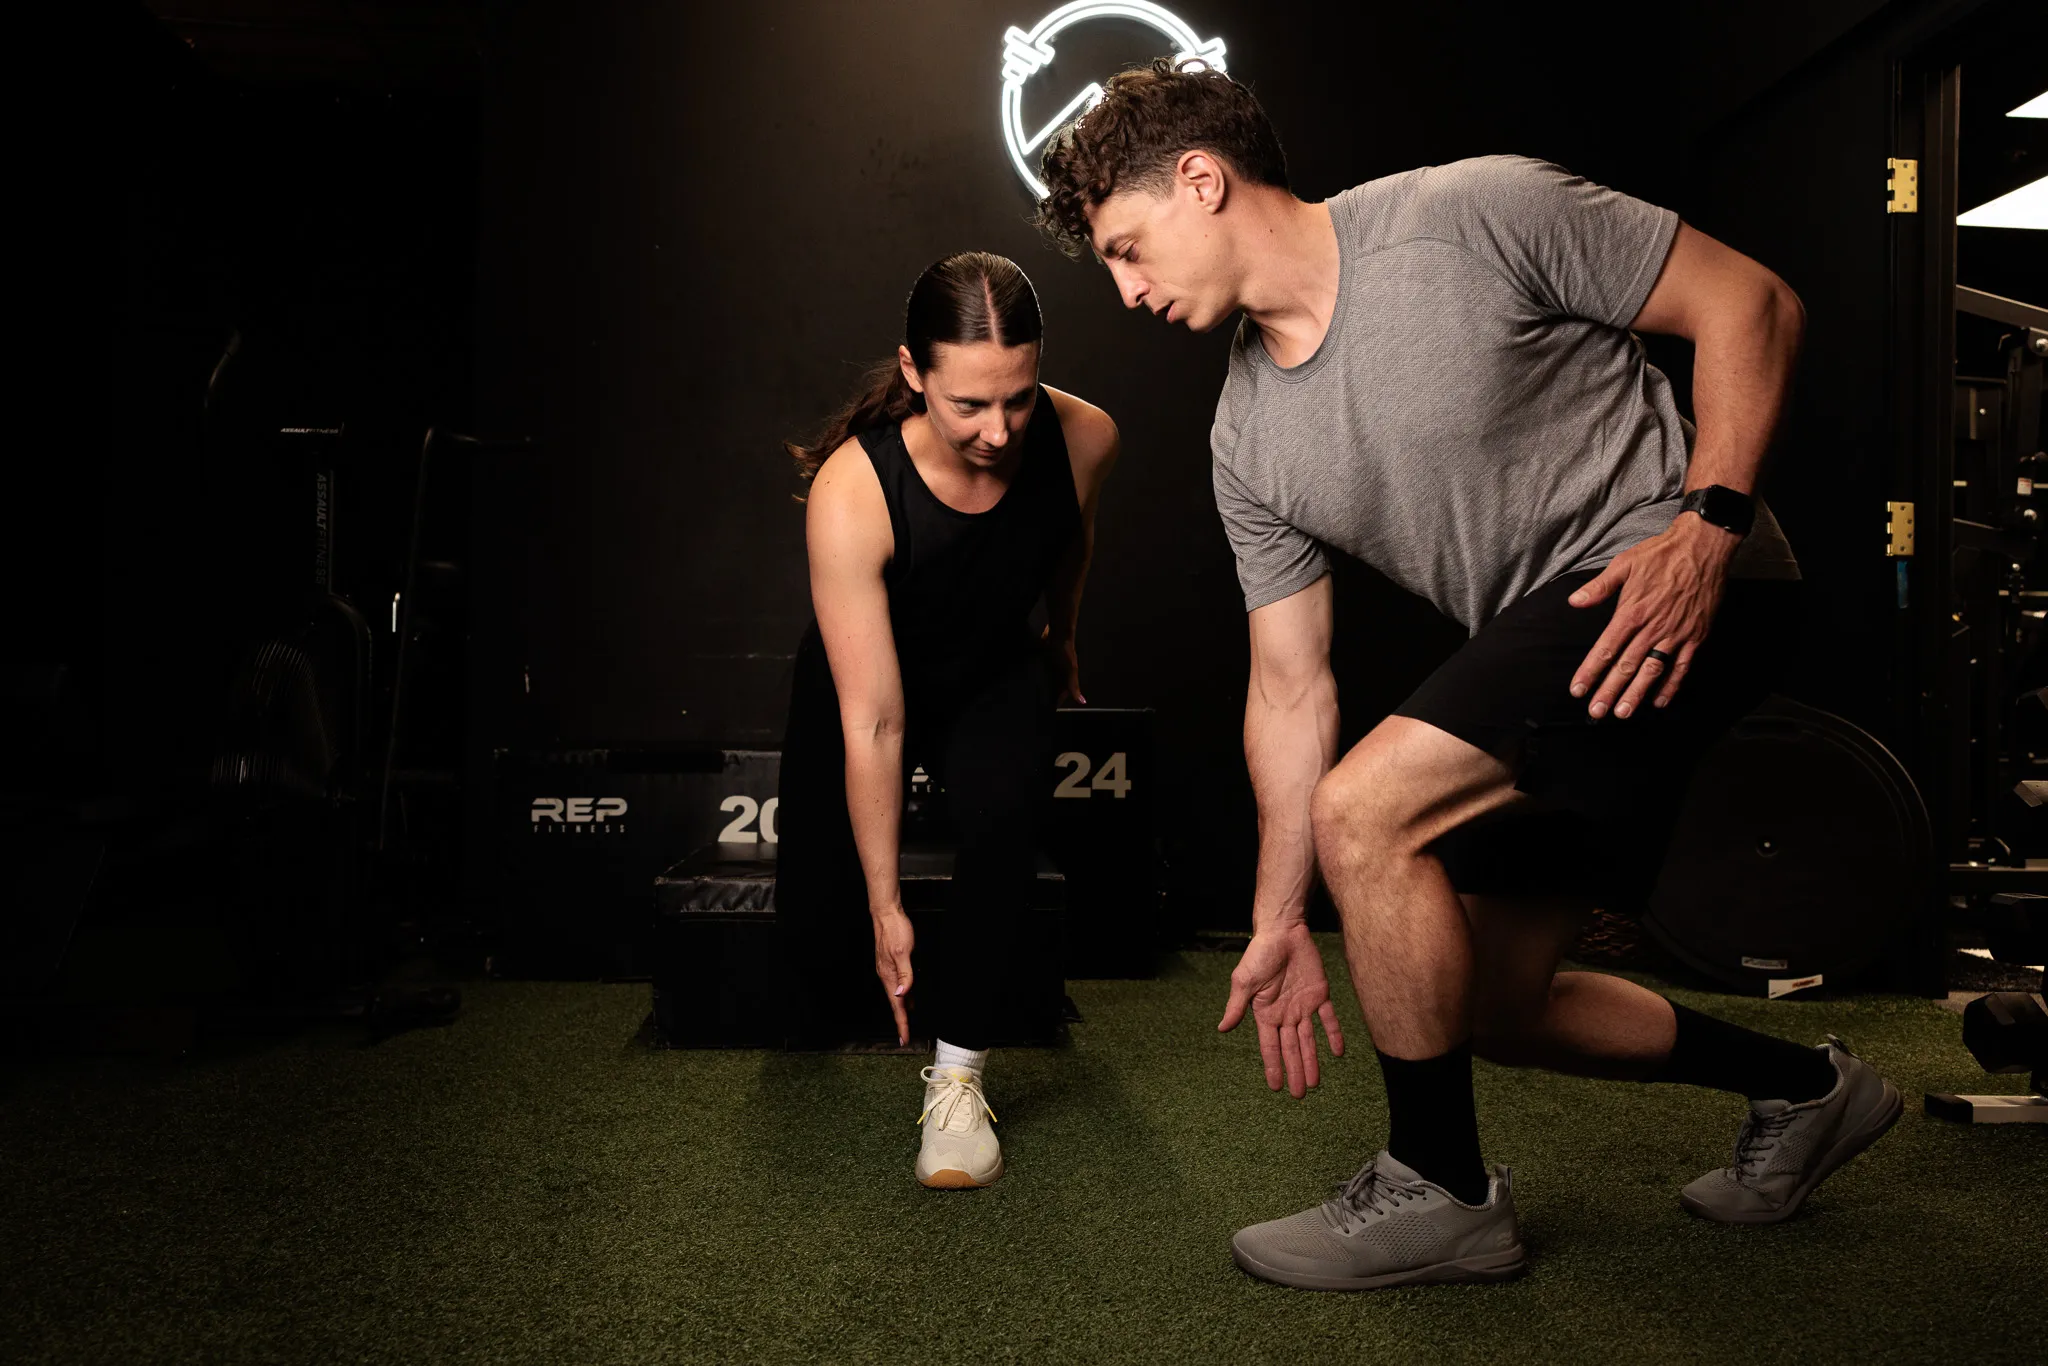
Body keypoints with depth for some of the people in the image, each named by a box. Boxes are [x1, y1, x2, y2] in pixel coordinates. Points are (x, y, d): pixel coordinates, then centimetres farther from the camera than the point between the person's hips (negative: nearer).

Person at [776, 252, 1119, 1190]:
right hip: (860, 675, -1)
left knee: (1003, 813, -30)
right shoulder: (851, 494, -37)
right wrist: (885, 907, -30)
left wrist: (1061, 641, 20)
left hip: (996, 672, 2)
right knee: (815, 895, -6)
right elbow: (871, 723, -34)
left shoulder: (1082, 440, -27)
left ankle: (959, 1071, -15)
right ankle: (817, 1048, 31)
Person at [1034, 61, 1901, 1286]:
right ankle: (1802, 1089, 33)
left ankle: (1441, 1192, -2)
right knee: (1491, 1005, 11)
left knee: (1366, 809, -22)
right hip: (1537, 642, 8)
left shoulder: (1475, 214, -14)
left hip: (1680, 585, -8)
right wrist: (1281, 923, 3)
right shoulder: (1249, 441, 4)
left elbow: (1750, 305, -8)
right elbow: (1291, 688, 5)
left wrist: (1709, 524, -21)